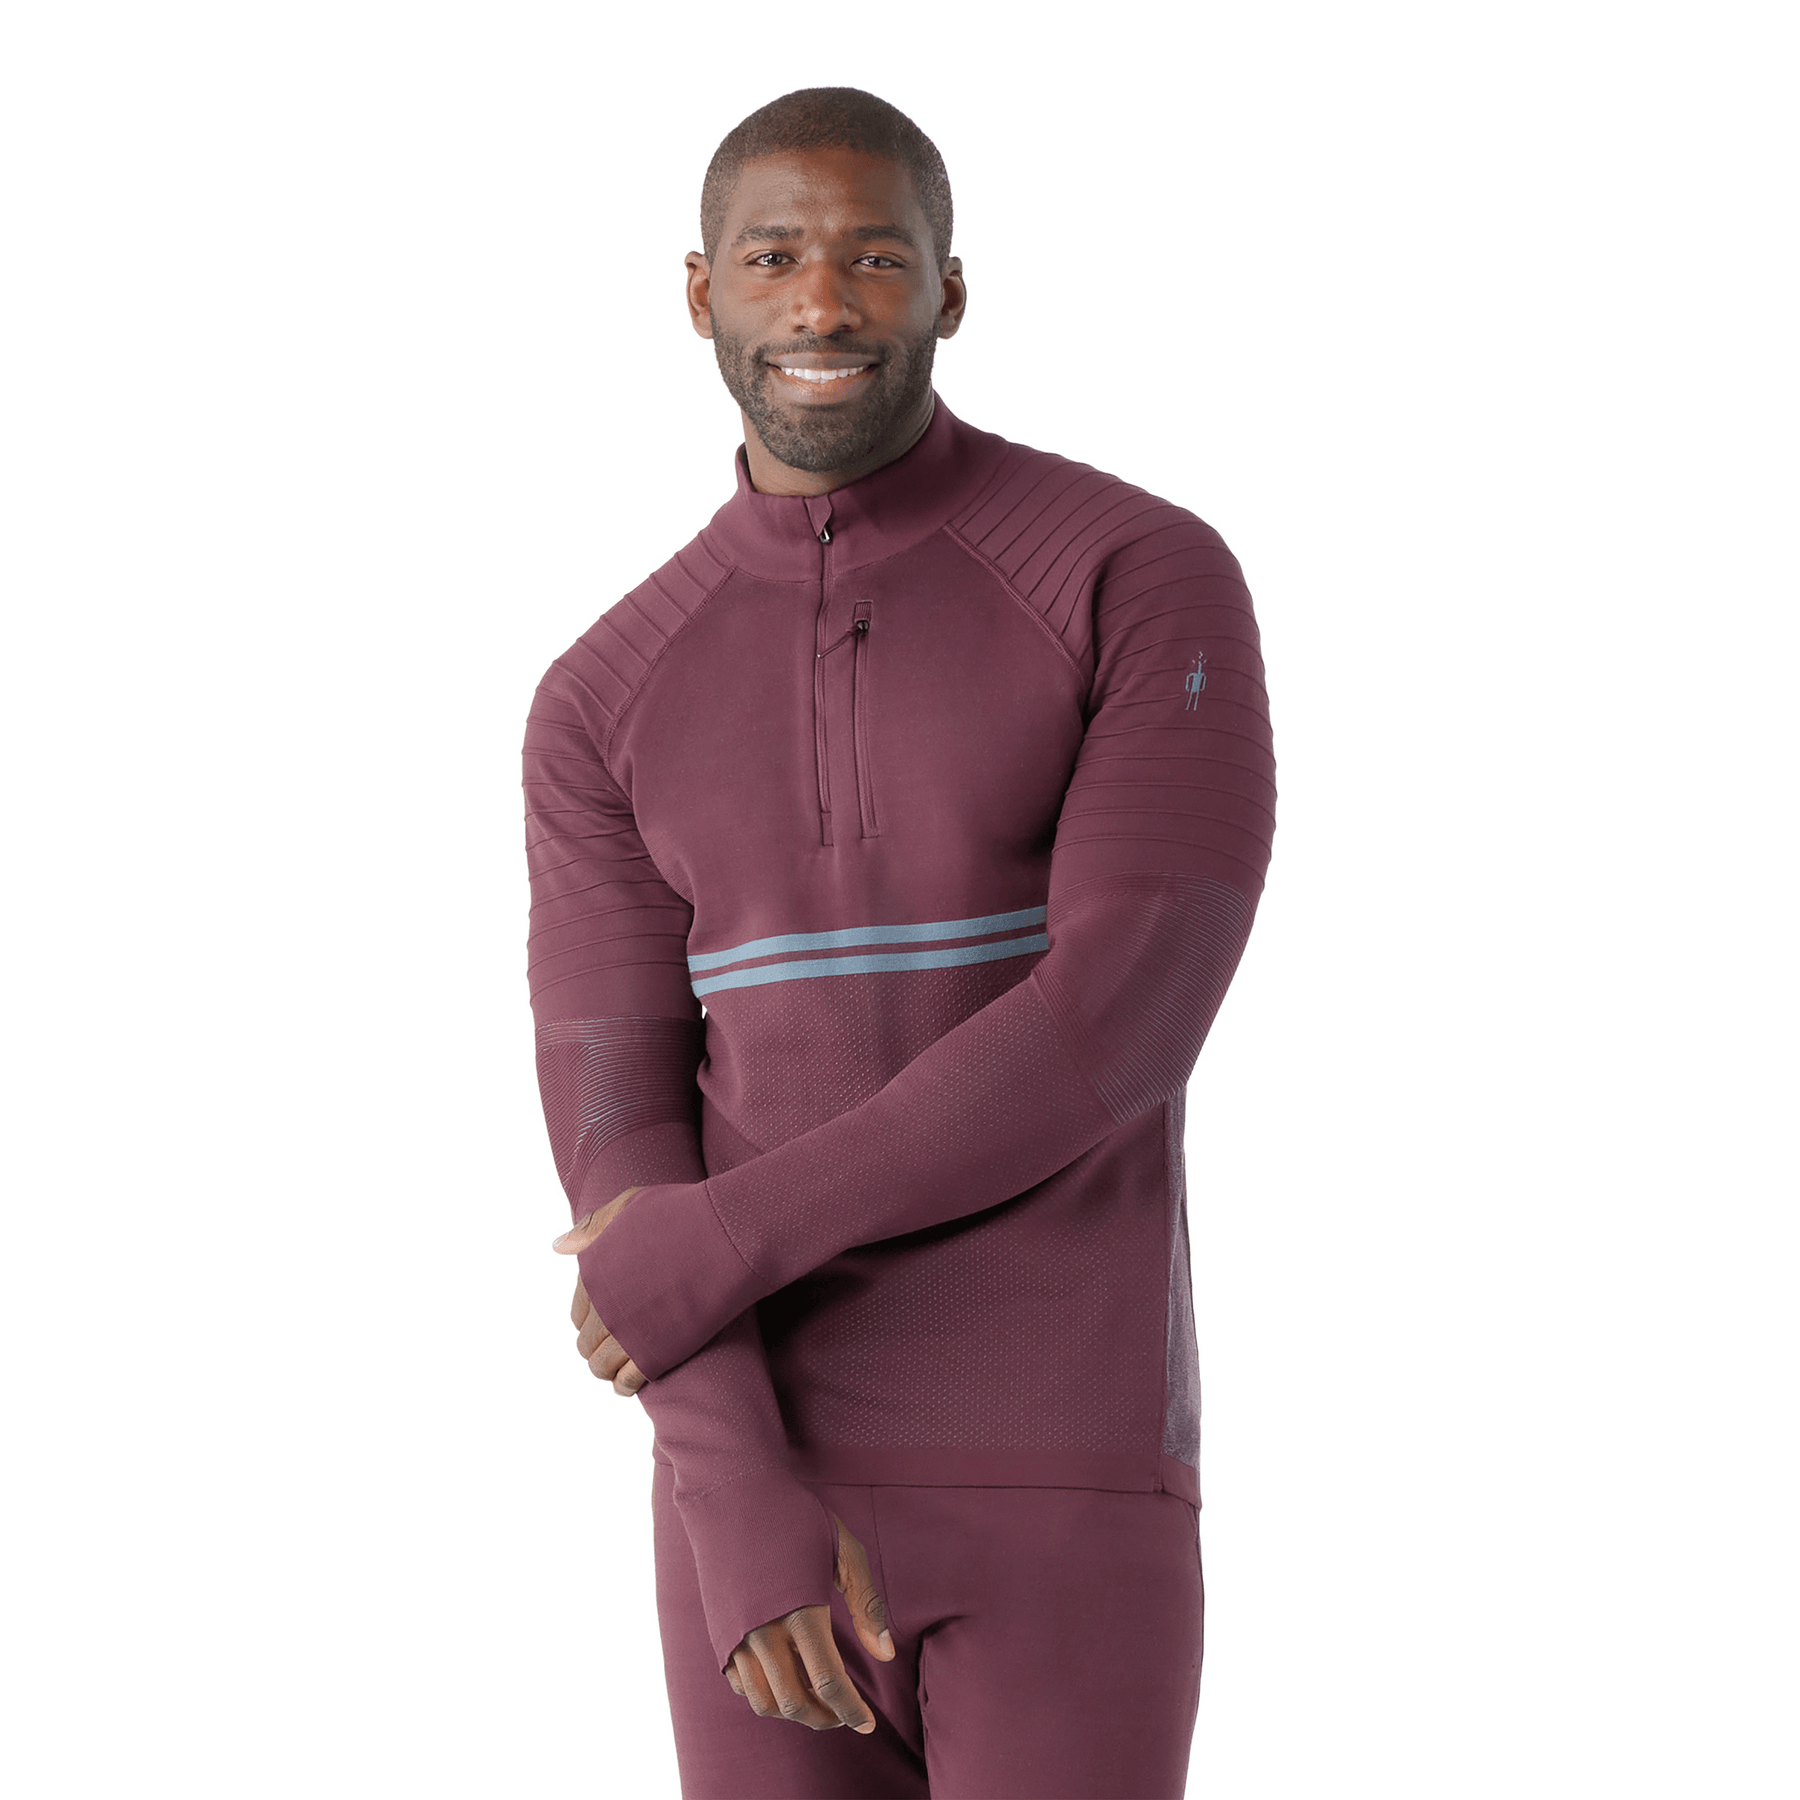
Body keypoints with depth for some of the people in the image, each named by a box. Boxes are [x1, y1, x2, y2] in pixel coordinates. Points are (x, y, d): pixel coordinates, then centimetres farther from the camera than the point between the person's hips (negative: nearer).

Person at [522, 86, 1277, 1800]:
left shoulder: (1155, 582, -7)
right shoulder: (605, 706, 6)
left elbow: (1121, 1032, -18)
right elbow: (620, 1141, -1)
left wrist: (716, 1247, -15)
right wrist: (738, 1500, -17)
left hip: (1063, 1476, -3)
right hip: (774, 1482, 4)